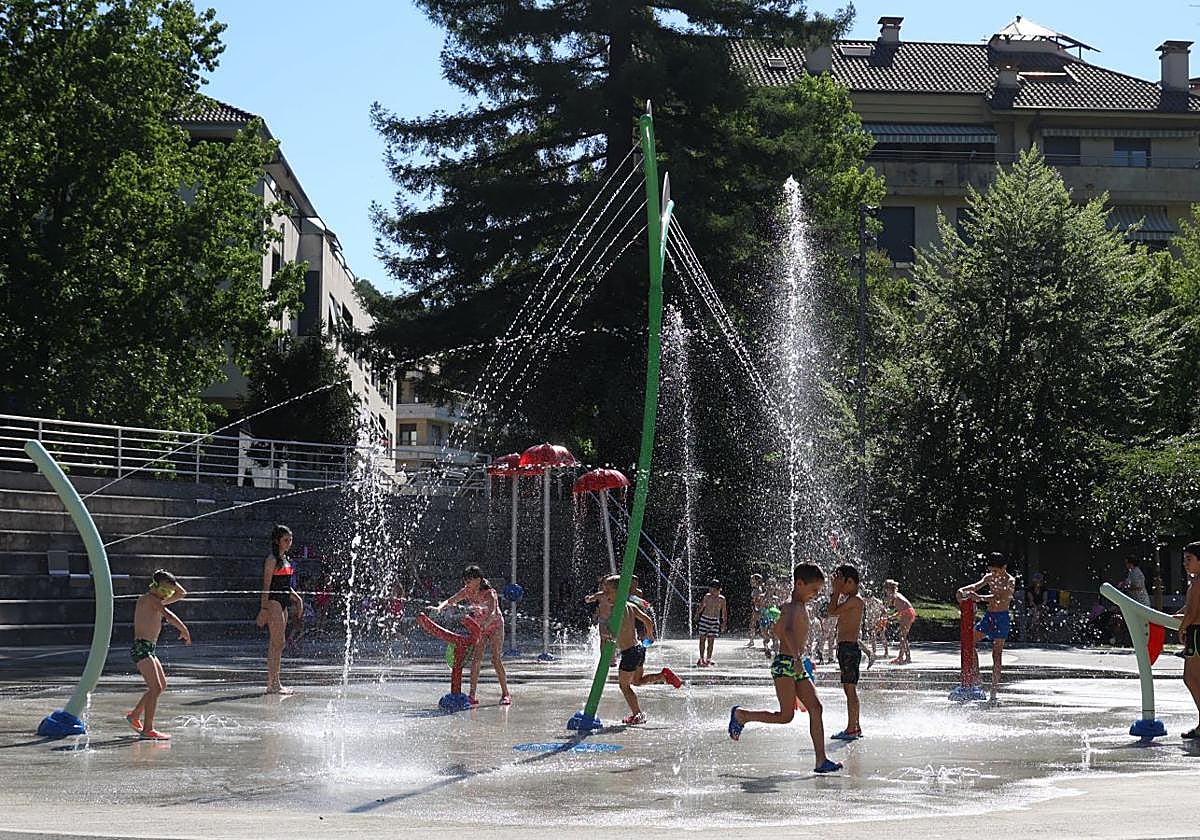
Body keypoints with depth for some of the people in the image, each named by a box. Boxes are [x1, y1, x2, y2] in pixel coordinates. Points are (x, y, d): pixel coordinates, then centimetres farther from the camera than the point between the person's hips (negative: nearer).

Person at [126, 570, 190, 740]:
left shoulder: (157, 600, 18)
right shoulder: (150, 598, -10)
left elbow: (182, 594, 25)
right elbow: (168, 615, -23)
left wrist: (170, 582, 13)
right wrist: (185, 630, -19)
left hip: (149, 649, 10)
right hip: (141, 648, -10)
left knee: (162, 686, 19)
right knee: (156, 688, -14)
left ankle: (134, 715, 29)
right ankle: (147, 729, -15)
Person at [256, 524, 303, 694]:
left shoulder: (285, 559, 16)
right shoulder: (272, 559, -10)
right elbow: (266, 586, -14)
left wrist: (296, 597, 13)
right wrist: (264, 609, -18)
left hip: (283, 602, 9)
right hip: (273, 601, -9)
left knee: (277, 643, 9)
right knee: (278, 642, -12)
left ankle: (272, 683, 12)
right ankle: (273, 683, -12)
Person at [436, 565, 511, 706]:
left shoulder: (490, 593, -28)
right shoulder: (467, 591, -11)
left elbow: (493, 613, -42)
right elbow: (450, 600, -11)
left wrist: (485, 624, -61)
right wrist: (439, 607, -33)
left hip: (495, 625, -5)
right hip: (479, 627, 5)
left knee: (496, 658, -14)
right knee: (476, 659, -8)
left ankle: (505, 694, -8)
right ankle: (472, 695, -10)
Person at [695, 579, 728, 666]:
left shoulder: (721, 599, 0)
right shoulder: (707, 596, -1)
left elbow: (724, 612, 8)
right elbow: (700, 608, 10)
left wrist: (724, 623, 7)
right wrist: (697, 617, 8)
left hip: (715, 621, 0)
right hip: (704, 619, 0)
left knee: (711, 640, -1)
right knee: (702, 639, -1)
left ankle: (708, 659, 6)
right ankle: (702, 658, 8)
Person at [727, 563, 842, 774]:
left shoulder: (802, 607, 18)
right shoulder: (794, 607, -13)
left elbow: (776, 629, 31)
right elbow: (788, 630, -33)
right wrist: (795, 657, -43)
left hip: (797, 667, 10)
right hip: (784, 664, -10)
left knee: (815, 708, -2)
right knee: (786, 715, -9)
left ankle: (821, 760, -6)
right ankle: (741, 715, 11)